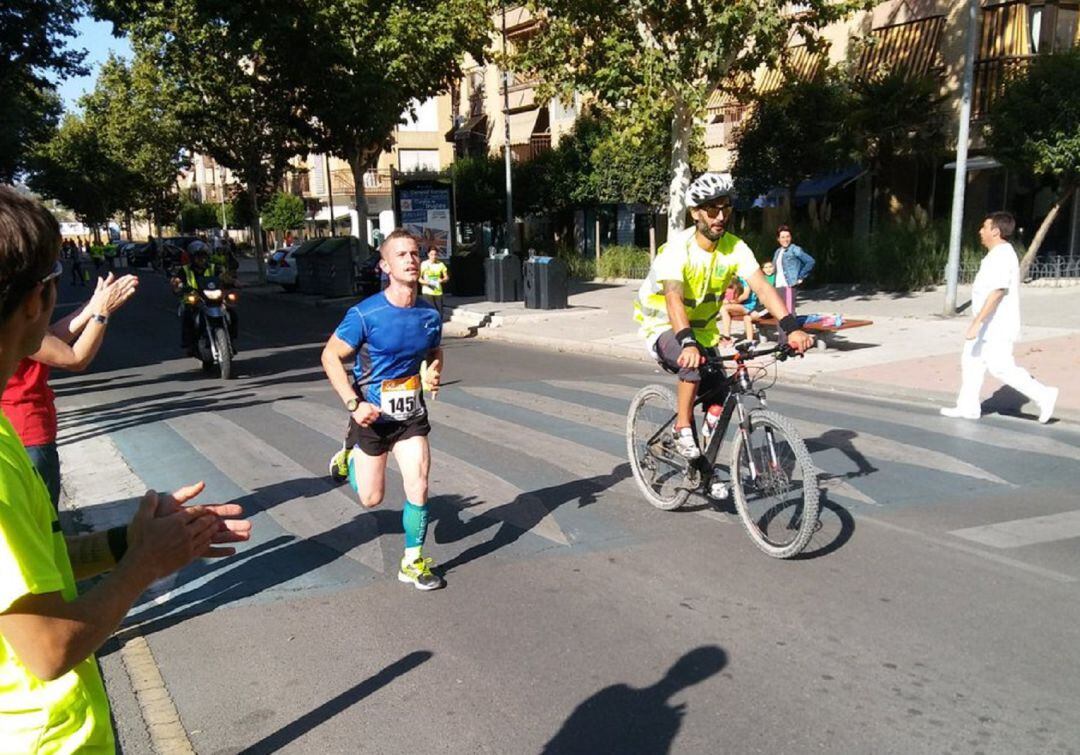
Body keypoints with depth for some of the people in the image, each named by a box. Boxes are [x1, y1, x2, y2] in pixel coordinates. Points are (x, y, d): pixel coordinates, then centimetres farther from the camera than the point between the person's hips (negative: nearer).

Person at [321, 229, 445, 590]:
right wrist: (353, 404, -21)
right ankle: (349, 455, 43)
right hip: (372, 415, -3)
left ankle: (412, 563, 11)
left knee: (419, 486, -8)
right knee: (371, 499, 11)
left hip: (412, 415, 3)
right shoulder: (365, 314, -20)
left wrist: (433, 373, -10)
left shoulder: (430, 314, -6)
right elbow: (330, 356, -12)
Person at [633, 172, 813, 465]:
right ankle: (683, 429, -16)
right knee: (693, 364, -36)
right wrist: (688, 344, -58)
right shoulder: (676, 249, -27)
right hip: (663, 326, -6)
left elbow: (762, 287, -23)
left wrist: (792, 328, -38)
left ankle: (702, 462, 24)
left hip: (702, 329, 6)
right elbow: (674, 301, -41)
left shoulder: (735, 247, -12)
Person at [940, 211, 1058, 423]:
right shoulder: (1000, 254, 14)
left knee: (1001, 368, -6)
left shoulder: (1002, 257, -20)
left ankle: (1043, 395, 4)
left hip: (997, 328, -11)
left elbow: (997, 293, -28)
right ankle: (967, 407, 16)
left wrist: (976, 323, -30)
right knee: (970, 361, 11)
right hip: (989, 326, 11)